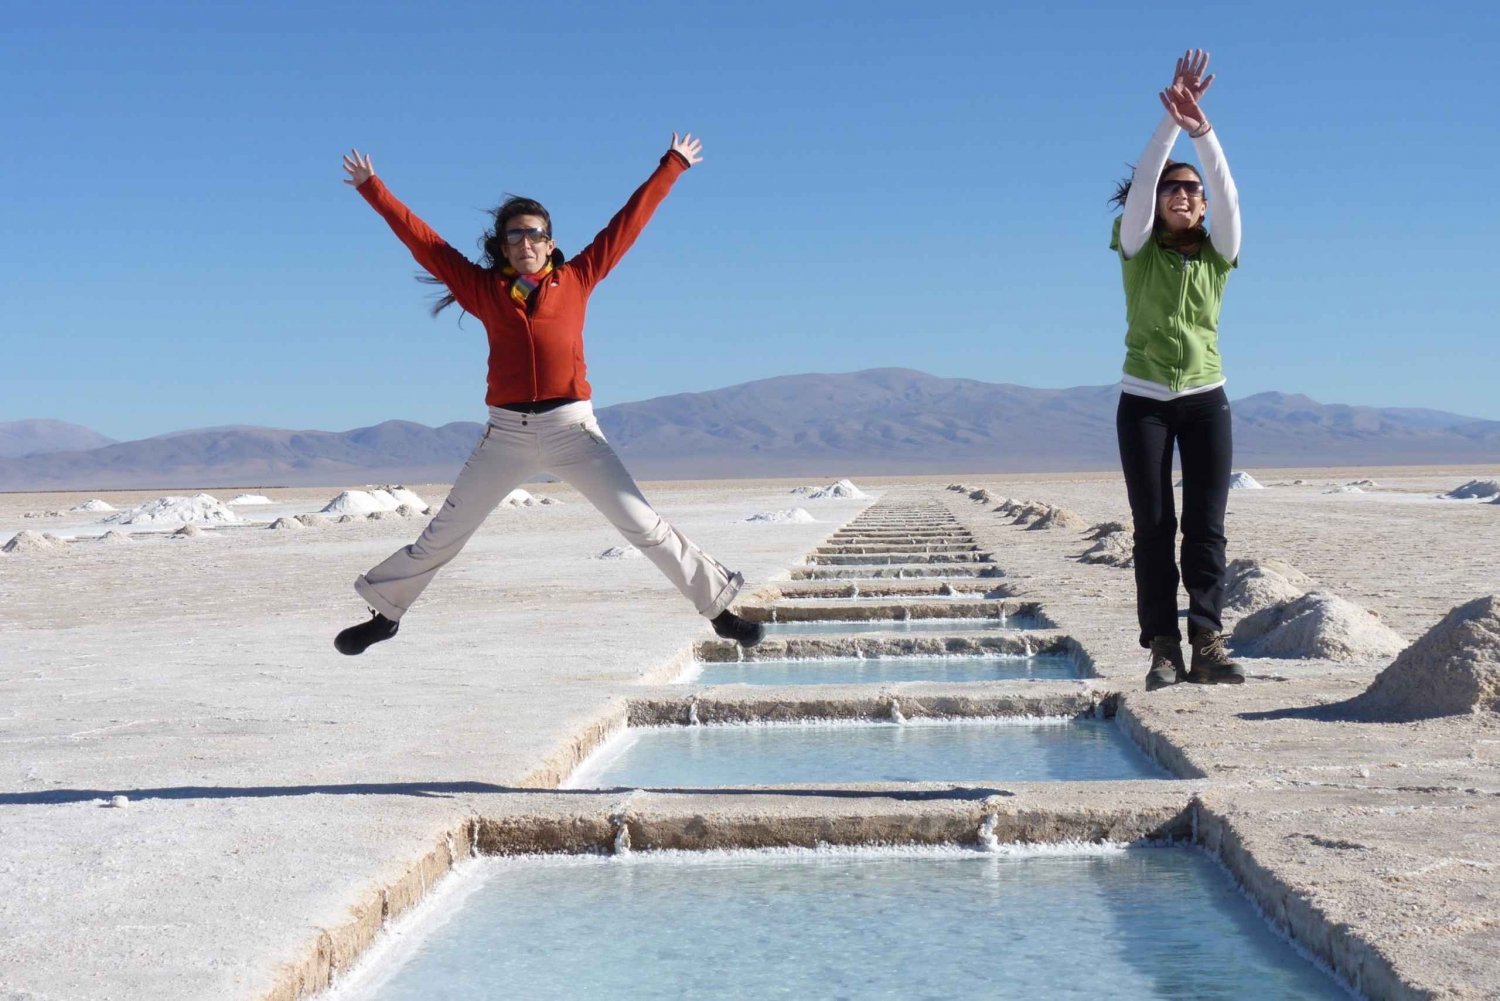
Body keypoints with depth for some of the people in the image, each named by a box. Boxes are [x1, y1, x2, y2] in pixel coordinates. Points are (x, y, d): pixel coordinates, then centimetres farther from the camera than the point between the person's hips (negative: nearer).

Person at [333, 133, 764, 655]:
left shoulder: (576, 279, 7)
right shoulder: (483, 288, 8)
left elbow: (629, 221, 12)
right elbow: (420, 238, 13)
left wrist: (672, 165, 17)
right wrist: (372, 187, 16)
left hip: (572, 428, -1)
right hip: (506, 433, 1)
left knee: (643, 524, -4)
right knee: (442, 534, 9)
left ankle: (719, 606, 4)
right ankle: (385, 612, 26)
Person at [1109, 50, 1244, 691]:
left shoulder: (1219, 255, 5)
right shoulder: (1137, 251, 2)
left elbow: (1225, 192, -12)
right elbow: (1141, 181, -13)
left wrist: (1201, 128, -25)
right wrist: (1172, 117, -23)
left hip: (1205, 401, 1)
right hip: (1143, 402, -1)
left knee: (1207, 526, -4)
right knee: (1153, 527, -3)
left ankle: (1208, 644, -5)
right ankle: (1163, 648, -3)